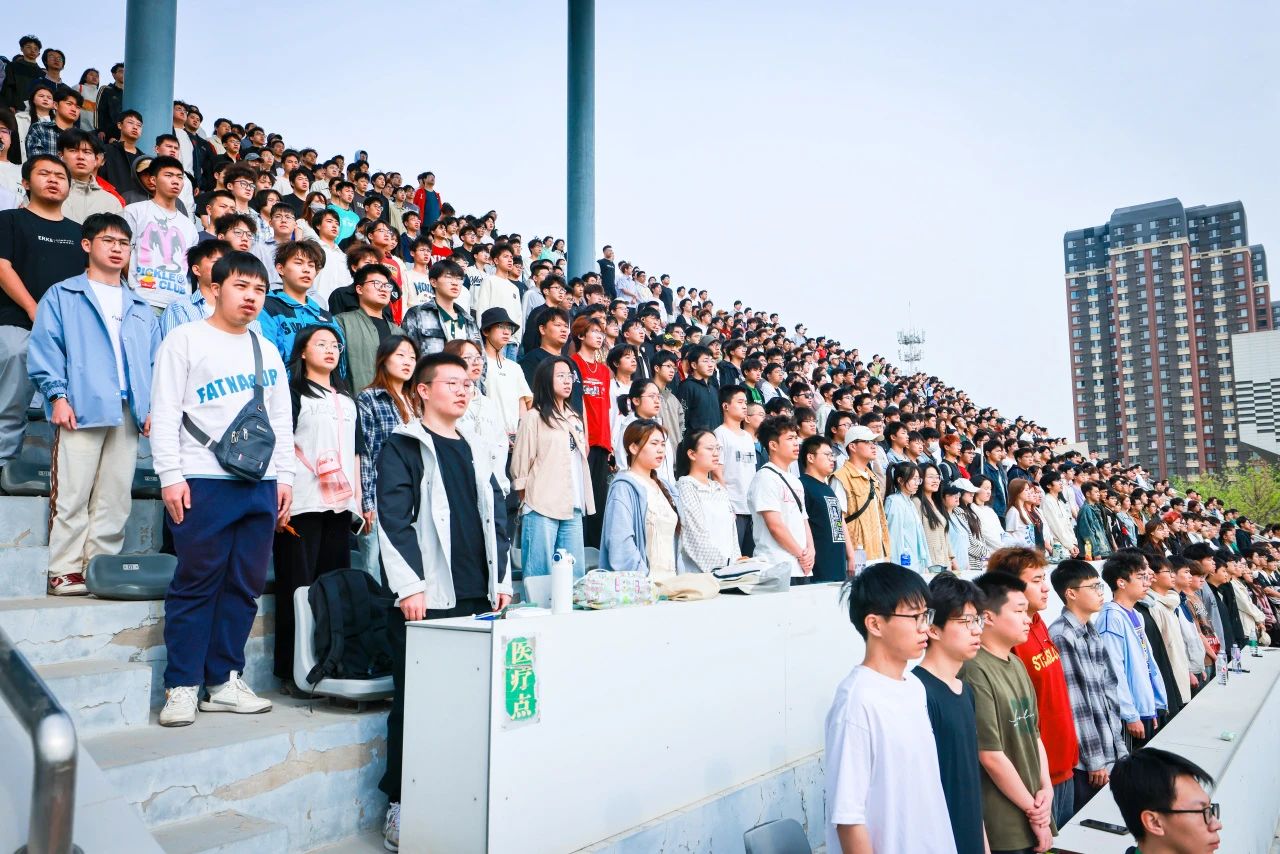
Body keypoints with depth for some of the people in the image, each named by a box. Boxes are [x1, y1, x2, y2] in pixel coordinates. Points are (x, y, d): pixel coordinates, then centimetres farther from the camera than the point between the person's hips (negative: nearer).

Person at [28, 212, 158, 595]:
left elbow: (155, 362, 17)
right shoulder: (62, 295, 11)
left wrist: (153, 406, 5)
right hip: (80, 408, -4)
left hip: (128, 413, 4)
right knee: (72, 495, -5)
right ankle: (65, 572, 0)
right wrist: (57, 395, -11)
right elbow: (44, 348, 1)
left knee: (115, 499, 4)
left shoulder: (141, 308, 23)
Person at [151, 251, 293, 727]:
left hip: (261, 485, 5)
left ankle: (225, 680, 15)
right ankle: (182, 686, 8)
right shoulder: (185, 340, 3)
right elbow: (164, 413, -2)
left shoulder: (268, 352, 19)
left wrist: (284, 476, 12)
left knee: (246, 584, 6)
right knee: (196, 584, -2)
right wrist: (170, 476, -10)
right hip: (203, 482, -5)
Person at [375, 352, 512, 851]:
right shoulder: (404, 446, 1)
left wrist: (501, 579, 12)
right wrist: (409, 587, -14)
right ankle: (401, 805, 12)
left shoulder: (474, 450, 19)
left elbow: (495, 517, 20)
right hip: (426, 597, -5)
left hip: (475, 597, 6)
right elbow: (393, 521, -8)